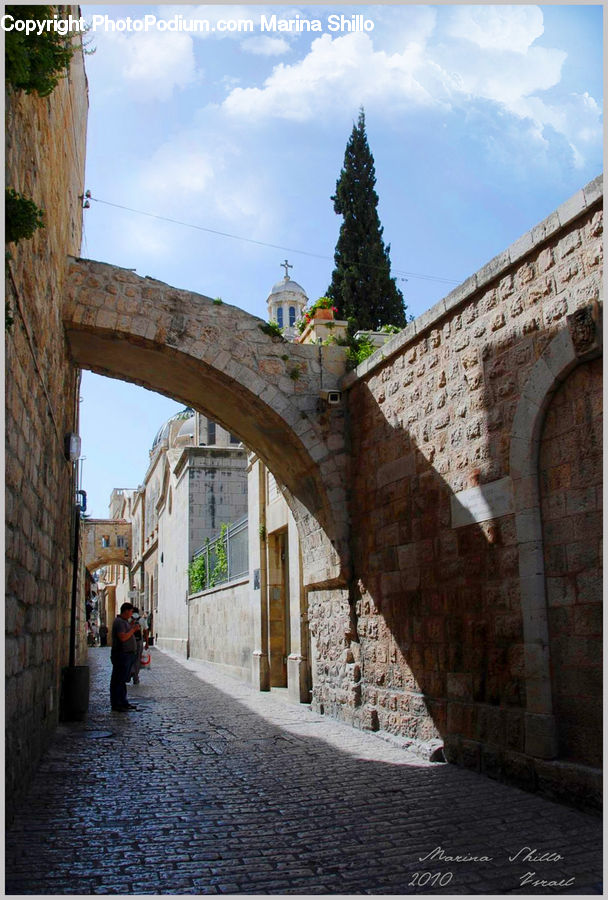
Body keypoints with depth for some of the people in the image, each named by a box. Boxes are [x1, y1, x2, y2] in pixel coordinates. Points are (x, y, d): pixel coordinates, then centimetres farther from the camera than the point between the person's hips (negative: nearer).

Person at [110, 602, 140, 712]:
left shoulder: (125, 621, 17)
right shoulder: (119, 622, -15)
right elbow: (123, 637, -25)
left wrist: (132, 628, 10)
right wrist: (133, 630, -14)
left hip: (128, 655, 11)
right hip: (121, 655, -11)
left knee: (123, 680, 15)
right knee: (117, 681, -5)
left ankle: (123, 702, 22)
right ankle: (115, 704, -1)